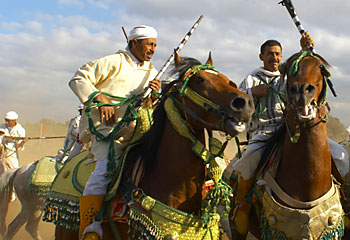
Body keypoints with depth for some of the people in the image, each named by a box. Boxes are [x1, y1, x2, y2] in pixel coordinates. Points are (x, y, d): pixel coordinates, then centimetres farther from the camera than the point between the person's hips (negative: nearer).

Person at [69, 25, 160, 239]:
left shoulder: (152, 72, 21)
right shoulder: (114, 62, 3)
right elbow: (79, 79, -1)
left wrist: (156, 94, -1)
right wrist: (99, 98, -14)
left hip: (136, 131, 7)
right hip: (107, 128, -7)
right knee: (106, 168, -26)